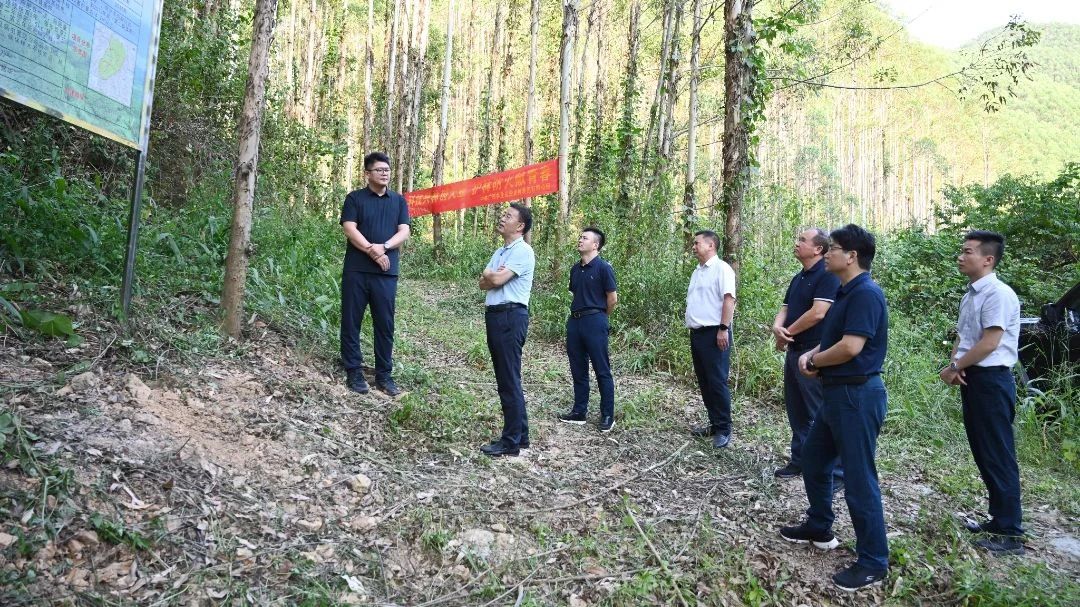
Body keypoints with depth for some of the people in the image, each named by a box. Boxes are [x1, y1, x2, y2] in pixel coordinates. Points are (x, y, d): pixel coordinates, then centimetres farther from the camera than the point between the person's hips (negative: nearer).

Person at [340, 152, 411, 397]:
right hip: (356, 270, -2)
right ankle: (354, 372, 11)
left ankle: (384, 375, 12)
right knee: (351, 322, 2)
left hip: (387, 272, 2)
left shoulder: (399, 201, 12)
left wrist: (383, 247, -15)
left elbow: (404, 232, 2)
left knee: (385, 324, 4)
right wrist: (373, 252, -16)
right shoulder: (355, 198, 4)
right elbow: (349, 230, -7)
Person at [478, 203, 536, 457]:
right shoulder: (500, 252, 19)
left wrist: (489, 273, 4)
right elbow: (484, 284, 12)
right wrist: (493, 276, -8)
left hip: (511, 316, -10)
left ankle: (511, 441, -1)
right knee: (505, 379, 12)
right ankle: (520, 434, 21)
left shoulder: (522, 251, -10)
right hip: (494, 315, 10)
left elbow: (496, 279, -17)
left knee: (510, 381, -7)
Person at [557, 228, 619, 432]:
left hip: (594, 321, -7)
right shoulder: (575, 269, 12)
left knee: (602, 371, -1)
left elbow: (613, 299, -6)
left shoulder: (603, 267, -8)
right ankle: (579, 411, 21)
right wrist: (577, 315, 13)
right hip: (574, 321, 7)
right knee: (578, 370, 12)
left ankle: (608, 416, 6)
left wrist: (599, 317, 6)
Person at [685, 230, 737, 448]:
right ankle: (714, 423, 21)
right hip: (697, 333, 9)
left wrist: (723, 329, -21)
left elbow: (729, 299, -16)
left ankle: (724, 429, 3)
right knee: (704, 381, 12)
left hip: (714, 333, -9)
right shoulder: (697, 272, 18)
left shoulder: (721, 268, -9)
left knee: (717, 381, -6)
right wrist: (691, 329, 17)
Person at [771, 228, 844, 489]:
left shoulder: (828, 275, -14)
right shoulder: (798, 278, 15)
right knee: (796, 411, 17)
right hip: (794, 351, 9)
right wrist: (777, 328, -10)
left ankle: (835, 472, 5)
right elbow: (785, 309, 13)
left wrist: (787, 333, -11)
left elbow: (818, 313, -23)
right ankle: (800, 461, 29)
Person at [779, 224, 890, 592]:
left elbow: (850, 347, -26)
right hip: (837, 393, 11)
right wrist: (810, 355, 0)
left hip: (857, 396, -11)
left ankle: (874, 562, 10)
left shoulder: (866, 293, -19)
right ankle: (819, 529, 39)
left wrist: (814, 361, -9)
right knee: (813, 459, 22)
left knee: (859, 478, -3)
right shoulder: (845, 292, 13)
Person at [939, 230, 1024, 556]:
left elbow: (989, 343, -20)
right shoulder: (970, 295, 13)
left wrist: (954, 367, -10)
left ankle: (1010, 534, 4)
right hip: (972, 380, 9)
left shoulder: (998, 294, -16)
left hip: (991, 382, -9)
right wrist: (954, 366, -1)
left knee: (998, 456, -4)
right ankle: (998, 519, 27)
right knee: (983, 454, 15)